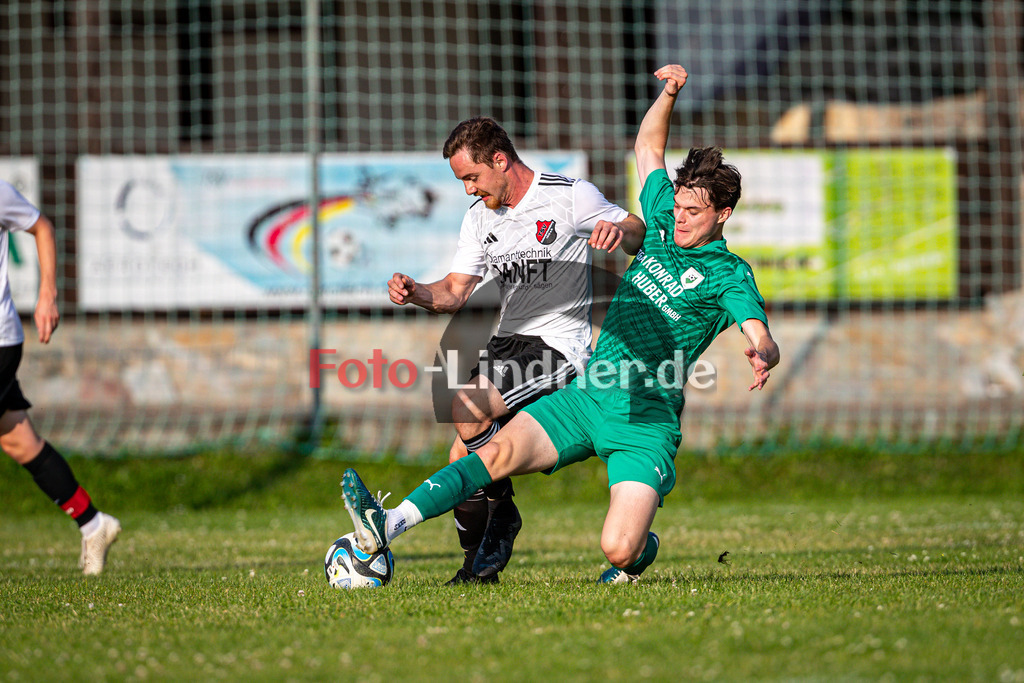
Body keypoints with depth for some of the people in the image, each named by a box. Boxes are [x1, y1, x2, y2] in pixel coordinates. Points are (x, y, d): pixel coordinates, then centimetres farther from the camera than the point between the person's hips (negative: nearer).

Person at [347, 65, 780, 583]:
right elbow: (648, 148, 28)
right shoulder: (664, 226, 15)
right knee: (500, 450, -18)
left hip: (645, 419, -5)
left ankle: (642, 549, 18)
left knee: (619, 549, -20)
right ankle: (388, 525, -32)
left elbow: (762, 338, -18)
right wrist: (667, 94, 14)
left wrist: (761, 356, -42)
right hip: (587, 395, 6)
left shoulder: (727, 274, -3)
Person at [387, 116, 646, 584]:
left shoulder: (571, 196, -5)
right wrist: (417, 293, -9)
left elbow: (644, 236, -1)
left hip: (559, 346, -7)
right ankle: (478, 563, 10)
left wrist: (620, 231, -25)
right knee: (462, 459, -3)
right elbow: (455, 292, 12)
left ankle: (502, 513, -8)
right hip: (507, 343, 7)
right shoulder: (479, 216, 13)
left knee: (466, 408, -25)